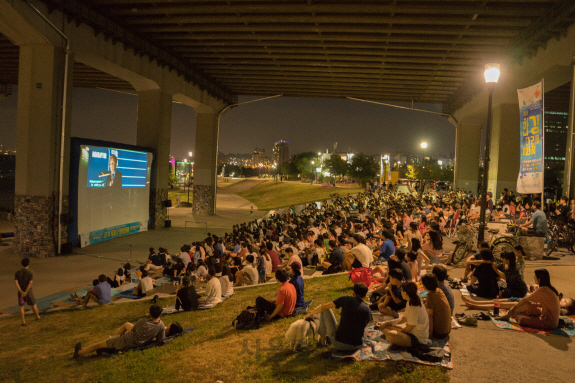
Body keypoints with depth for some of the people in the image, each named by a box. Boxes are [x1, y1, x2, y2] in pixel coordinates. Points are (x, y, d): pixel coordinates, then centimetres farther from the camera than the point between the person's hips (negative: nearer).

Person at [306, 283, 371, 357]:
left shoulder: (346, 300, -6)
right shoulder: (368, 310, 0)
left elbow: (323, 307, 1)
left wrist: (311, 313, 21)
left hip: (340, 344, -3)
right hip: (357, 346, 3)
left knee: (326, 309, 13)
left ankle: (322, 338, 30)